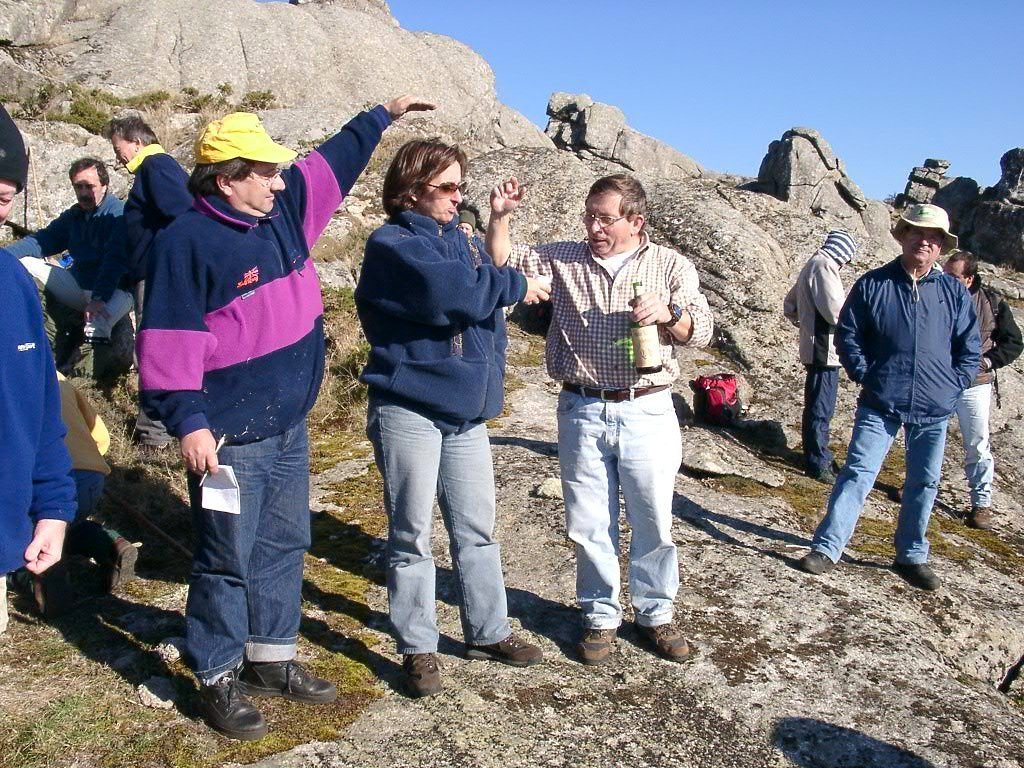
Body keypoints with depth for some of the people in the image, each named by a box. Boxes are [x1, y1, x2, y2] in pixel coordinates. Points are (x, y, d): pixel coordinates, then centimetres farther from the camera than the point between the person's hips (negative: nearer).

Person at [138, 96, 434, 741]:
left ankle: (272, 659, 33)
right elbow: (170, 340, -17)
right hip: (229, 439, -8)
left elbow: (333, 163, 23)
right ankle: (218, 680, 20)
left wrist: (382, 117, 29)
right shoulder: (187, 241, -14)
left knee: (284, 547, 17)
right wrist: (189, 423, -21)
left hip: (290, 428, 8)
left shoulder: (283, 211, 7)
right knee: (228, 560, 3)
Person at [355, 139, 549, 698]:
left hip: (467, 411, 7)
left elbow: (489, 309, 13)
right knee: (412, 534, 4)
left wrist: (489, 378, -3)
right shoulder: (391, 244, -8)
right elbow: (446, 288, -24)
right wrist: (515, 286, -11)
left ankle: (488, 632, 29)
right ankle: (417, 649, 17)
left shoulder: (465, 241, 13)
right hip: (408, 410, -6)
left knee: (476, 528, 14)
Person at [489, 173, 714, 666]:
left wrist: (668, 313, -17)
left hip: (647, 412, -1)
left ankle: (655, 614, 28)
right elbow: (502, 261, 6)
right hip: (581, 412, 1)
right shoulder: (563, 260, 7)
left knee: (653, 522, 8)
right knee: (589, 524, 8)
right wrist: (499, 217, -11)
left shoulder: (672, 266, 5)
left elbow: (701, 332, 3)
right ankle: (600, 617, 25)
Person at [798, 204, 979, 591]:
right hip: (879, 405, -3)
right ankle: (826, 548, -3)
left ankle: (911, 556, 25)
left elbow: (970, 349, 11)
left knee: (923, 484, 11)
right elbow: (847, 334, 4)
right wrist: (866, 376, -4)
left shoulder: (955, 293, 6)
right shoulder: (872, 284, 0)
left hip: (934, 410, 3)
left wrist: (952, 386, 1)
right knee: (857, 475, -6)